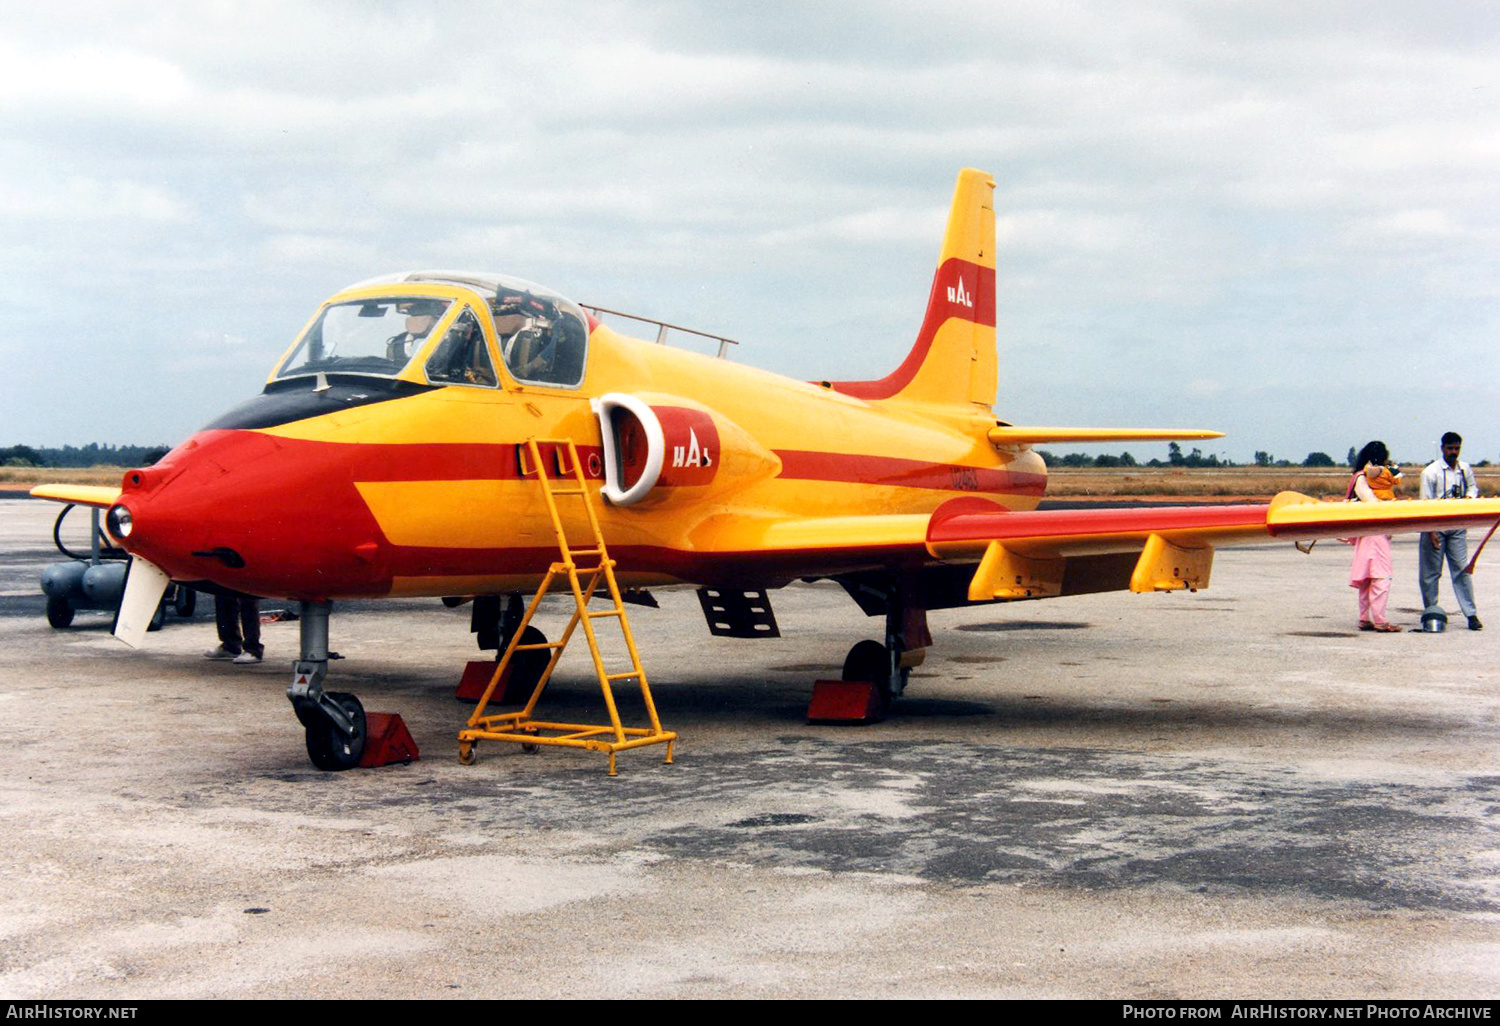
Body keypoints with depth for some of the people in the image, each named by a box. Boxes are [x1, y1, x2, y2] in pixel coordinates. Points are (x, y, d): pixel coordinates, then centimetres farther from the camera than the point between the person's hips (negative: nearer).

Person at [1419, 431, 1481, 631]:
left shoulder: (1466, 469, 7)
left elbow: (1473, 486, 25)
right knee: (1431, 572, 2)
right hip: (1435, 527, -3)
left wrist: (1470, 496, 0)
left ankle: (1471, 614, 0)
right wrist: (1431, 532, -14)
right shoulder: (1431, 472, -7)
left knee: (1462, 569, -1)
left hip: (1457, 528, 3)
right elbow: (1426, 503, -8)